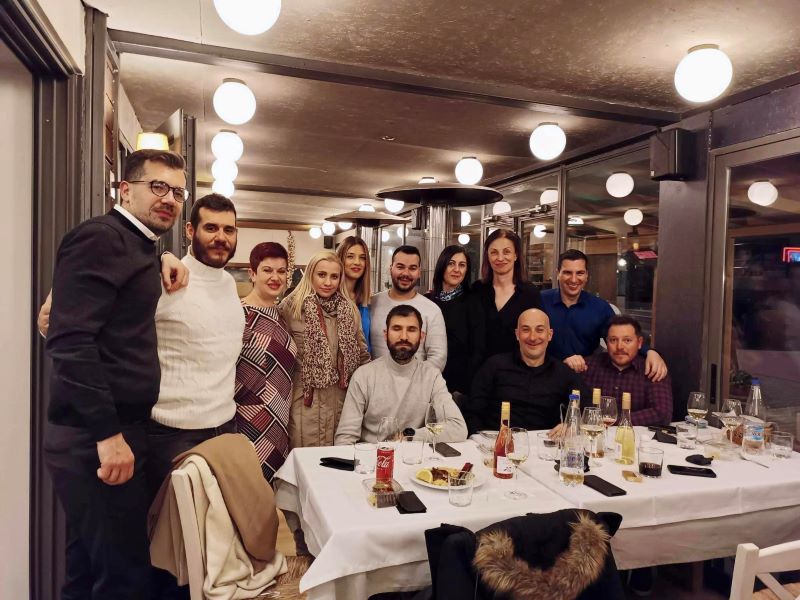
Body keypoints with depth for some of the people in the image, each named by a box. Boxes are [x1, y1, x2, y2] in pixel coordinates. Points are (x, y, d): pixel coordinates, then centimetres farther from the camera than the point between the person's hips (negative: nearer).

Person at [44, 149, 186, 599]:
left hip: (117, 430, 10)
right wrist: (107, 433, -22)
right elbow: (70, 340, -22)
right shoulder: (100, 237, -12)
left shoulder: (138, 247, 16)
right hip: (95, 440, -10)